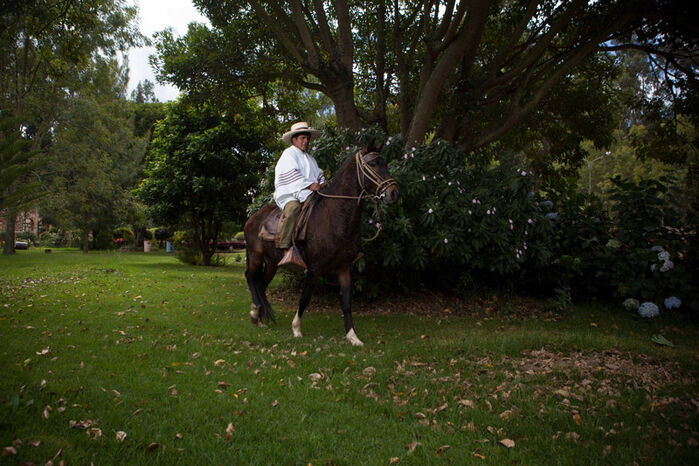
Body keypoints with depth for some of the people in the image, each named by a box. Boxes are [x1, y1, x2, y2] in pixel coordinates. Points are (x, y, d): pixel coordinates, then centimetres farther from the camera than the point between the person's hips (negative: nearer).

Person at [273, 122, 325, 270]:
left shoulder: (310, 158, 30)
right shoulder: (288, 154, 6)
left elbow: (319, 173, 26)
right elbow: (291, 175, -9)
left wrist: (322, 183, 1)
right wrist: (310, 185, -18)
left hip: (307, 196, 7)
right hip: (288, 194, -7)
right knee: (293, 208, -39)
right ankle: (287, 249, -42)